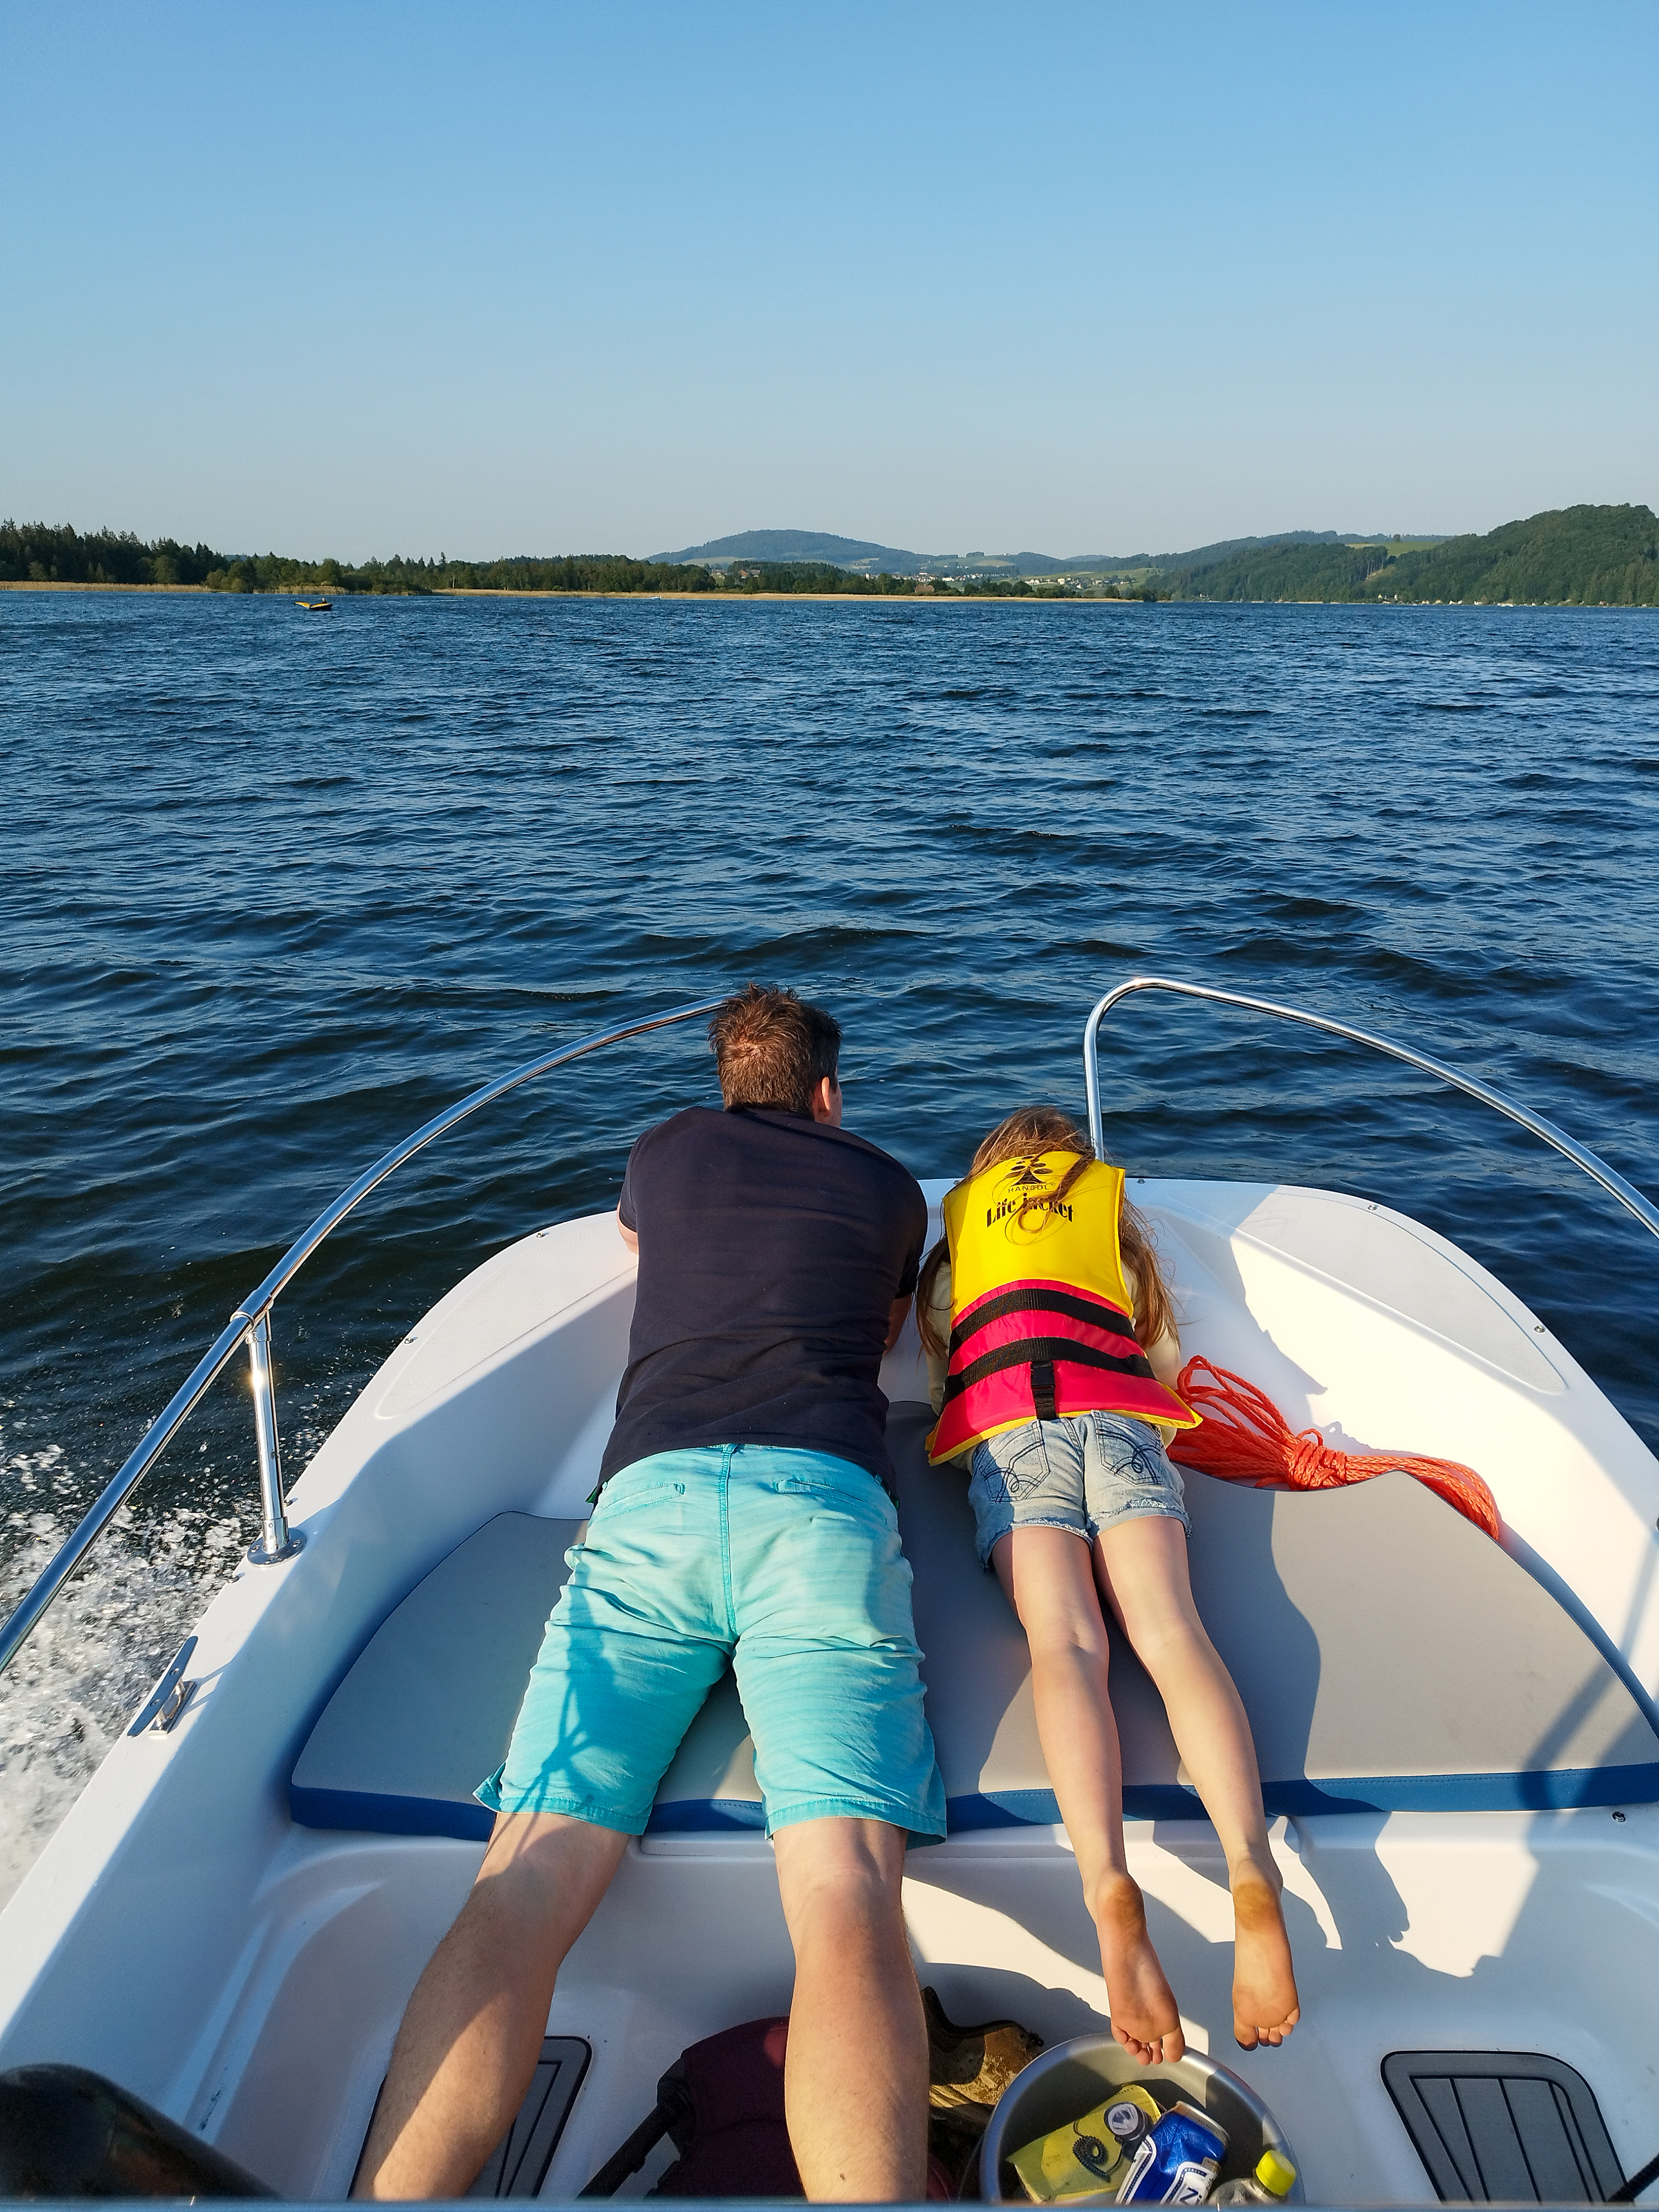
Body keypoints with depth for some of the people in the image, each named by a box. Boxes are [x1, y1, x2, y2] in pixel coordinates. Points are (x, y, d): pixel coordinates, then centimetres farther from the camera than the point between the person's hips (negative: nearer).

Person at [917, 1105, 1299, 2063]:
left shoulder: (960, 1214, 30)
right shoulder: (1111, 1198, 29)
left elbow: (935, 1344, 35)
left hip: (1006, 1427, 0)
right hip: (1119, 1414, 1)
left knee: (1066, 1643, -18)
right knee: (1170, 1631, -16)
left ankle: (1110, 1883, -42)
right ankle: (1254, 1869, -39)